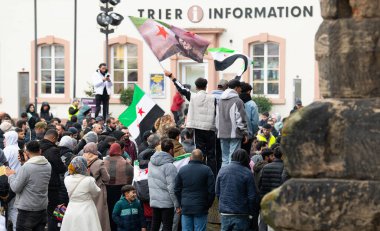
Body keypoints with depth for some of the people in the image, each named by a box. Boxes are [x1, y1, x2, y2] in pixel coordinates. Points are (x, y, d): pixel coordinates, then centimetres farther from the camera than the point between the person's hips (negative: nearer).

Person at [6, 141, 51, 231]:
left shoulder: (25, 167, -20)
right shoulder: (48, 166, 1)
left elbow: (15, 188, -13)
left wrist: (11, 175, 3)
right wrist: (28, 162, 16)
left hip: (27, 210, -7)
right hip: (42, 209, 7)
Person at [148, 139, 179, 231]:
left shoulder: (151, 163, 5)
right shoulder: (169, 166, -18)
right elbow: (172, 188, -18)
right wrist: (177, 205, -13)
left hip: (154, 200, 7)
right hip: (166, 202, -7)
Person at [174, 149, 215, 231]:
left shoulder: (182, 170, 6)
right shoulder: (206, 170, -5)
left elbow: (177, 190, 9)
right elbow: (212, 190, -6)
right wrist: (208, 205, 5)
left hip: (186, 209, 3)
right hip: (201, 209, -3)